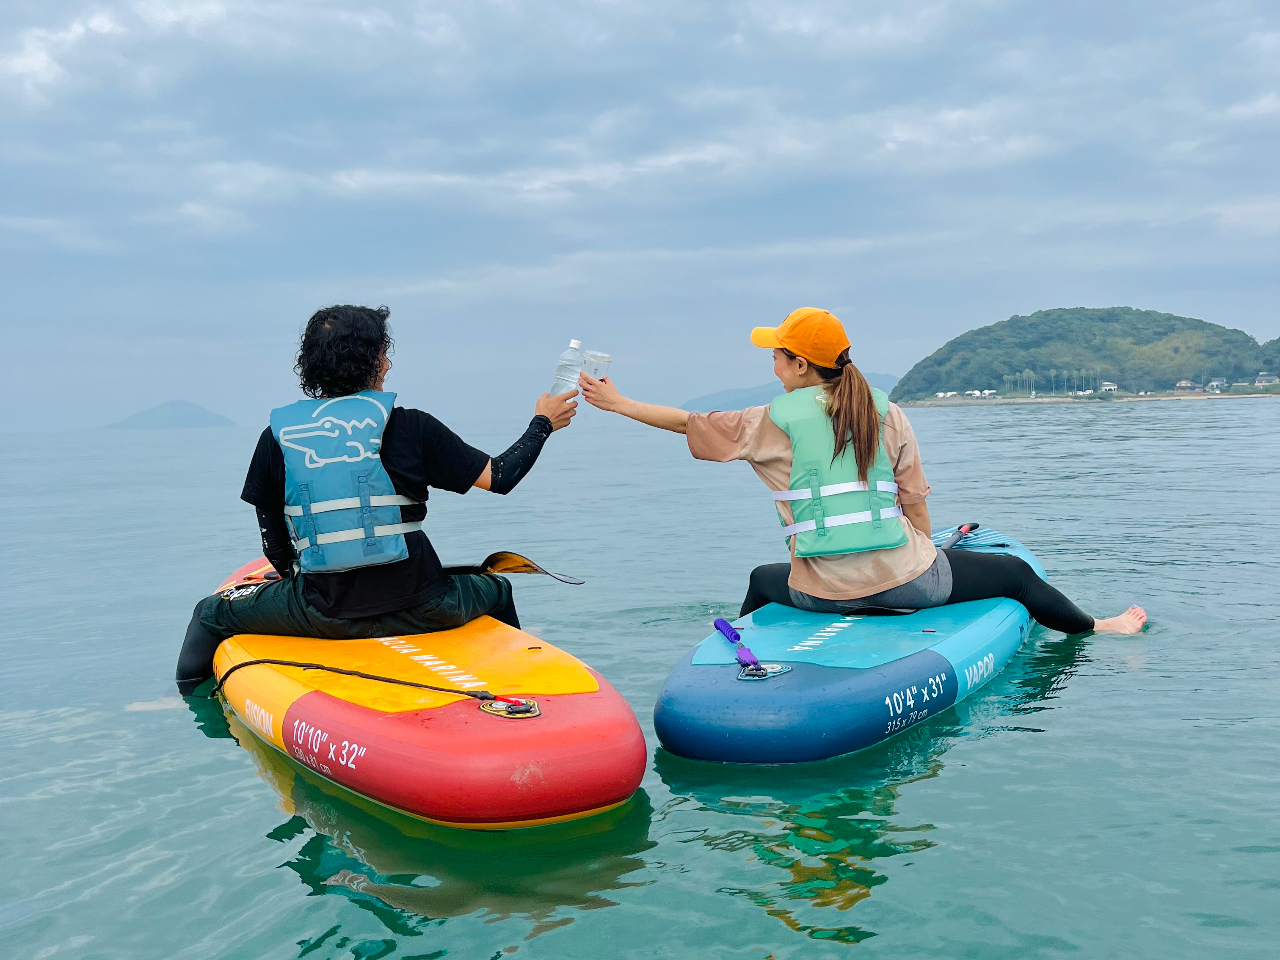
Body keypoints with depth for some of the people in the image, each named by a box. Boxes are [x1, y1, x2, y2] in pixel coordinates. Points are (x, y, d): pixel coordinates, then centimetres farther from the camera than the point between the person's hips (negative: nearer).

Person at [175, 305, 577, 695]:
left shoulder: (277, 435, 2)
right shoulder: (408, 426, -4)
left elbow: (274, 546, 8)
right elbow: (499, 477, -1)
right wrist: (542, 423, 15)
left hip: (323, 617, 1)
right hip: (419, 610, 0)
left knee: (212, 612, 24)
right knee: (497, 590, 31)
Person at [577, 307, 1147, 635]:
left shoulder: (773, 423, -2)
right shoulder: (887, 414, 2)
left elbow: (689, 422, 6)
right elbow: (916, 506, 5)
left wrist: (617, 403, 17)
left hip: (823, 593, 0)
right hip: (905, 579, 0)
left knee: (762, 581, 35)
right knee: (1014, 572, 22)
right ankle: (1096, 630, 35)